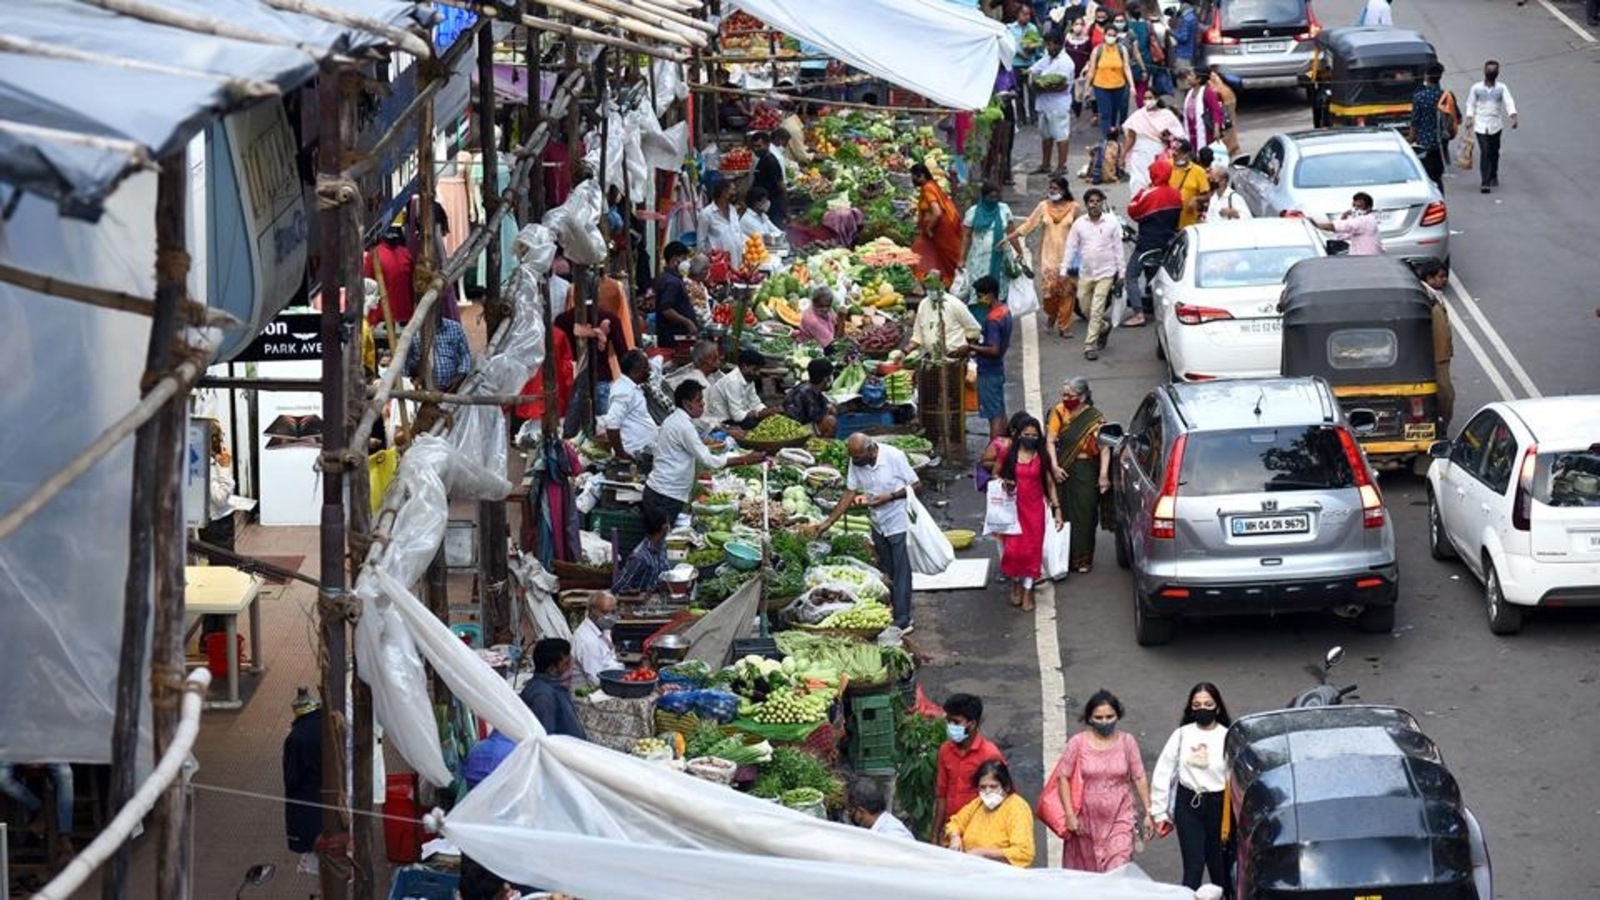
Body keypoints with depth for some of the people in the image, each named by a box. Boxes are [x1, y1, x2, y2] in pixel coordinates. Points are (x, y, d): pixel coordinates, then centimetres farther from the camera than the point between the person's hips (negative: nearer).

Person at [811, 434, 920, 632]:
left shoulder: (894, 456, -20)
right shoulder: (855, 463, -5)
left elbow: (915, 485, -12)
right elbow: (850, 494, 2)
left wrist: (889, 497, -24)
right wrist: (828, 522, -2)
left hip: (899, 524, -6)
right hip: (878, 525, 6)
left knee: (900, 572, -2)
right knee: (885, 572, 14)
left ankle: (902, 621, 2)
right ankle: (888, 614, 25)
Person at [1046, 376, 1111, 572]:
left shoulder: (1095, 418, -6)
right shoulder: (1058, 412, 1)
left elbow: (1104, 447, -10)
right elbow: (1050, 441, 1)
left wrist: (1103, 475, -19)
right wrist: (1054, 466, -11)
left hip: (1085, 470, -2)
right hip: (1062, 470, 2)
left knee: (1084, 516, 1)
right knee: (1063, 514, 2)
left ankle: (1083, 559, 12)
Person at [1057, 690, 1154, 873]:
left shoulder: (1127, 742, 0)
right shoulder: (1077, 743, -5)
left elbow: (1139, 779, 4)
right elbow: (1063, 778, -2)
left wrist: (1148, 812, 4)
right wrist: (1070, 815, -8)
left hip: (1119, 819, 0)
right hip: (1087, 821, 0)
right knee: (1084, 876, 8)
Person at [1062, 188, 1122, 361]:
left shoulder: (1112, 223, -4)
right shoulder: (1079, 224, 0)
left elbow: (1118, 249, 1)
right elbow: (1070, 248, 3)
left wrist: (1121, 272, 1)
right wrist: (1064, 271, 0)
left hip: (1105, 273, -3)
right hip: (1085, 274, 3)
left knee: (1096, 310, -10)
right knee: (1085, 308, 12)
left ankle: (1090, 345, -7)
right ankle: (1104, 327, 40)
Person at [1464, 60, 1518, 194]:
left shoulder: (1502, 88, 3)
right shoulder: (1476, 88, 3)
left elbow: (1509, 103, -8)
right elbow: (1470, 104, 10)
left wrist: (1513, 117, -25)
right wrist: (1469, 118, -4)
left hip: (1496, 126, 2)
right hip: (1481, 126, -2)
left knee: (1494, 152, 11)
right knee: (1484, 152, -12)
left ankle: (1493, 177, 33)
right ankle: (1484, 182, -14)